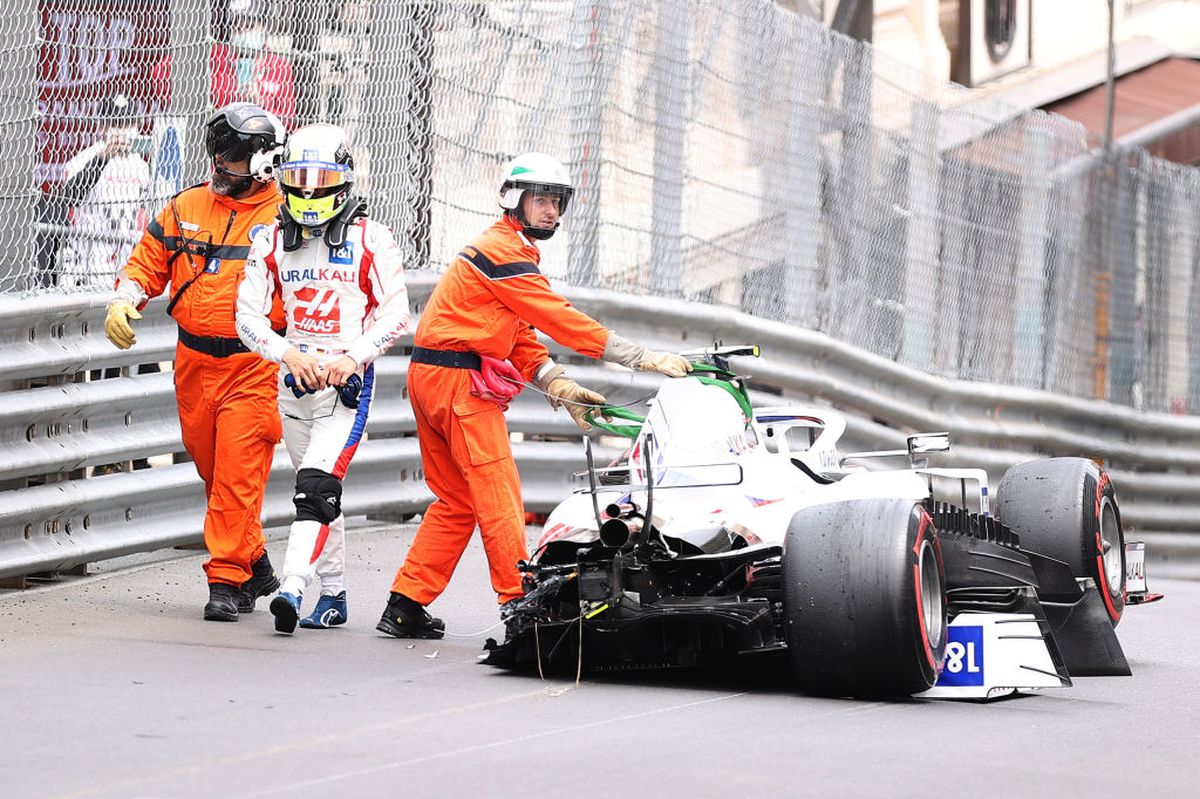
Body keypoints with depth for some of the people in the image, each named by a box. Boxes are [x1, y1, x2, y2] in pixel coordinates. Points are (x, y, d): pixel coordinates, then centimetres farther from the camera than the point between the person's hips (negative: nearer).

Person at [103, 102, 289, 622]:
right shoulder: (185, 208, 10)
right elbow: (146, 263, 15)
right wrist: (124, 301, -3)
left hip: (254, 367, -5)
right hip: (194, 362, 5)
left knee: (238, 475, -10)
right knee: (214, 473, 12)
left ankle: (227, 580, -5)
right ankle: (255, 565, 28)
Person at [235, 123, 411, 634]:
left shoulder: (369, 238, -2)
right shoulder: (272, 241, 7)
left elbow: (395, 313, -3)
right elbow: (248, 314, 3)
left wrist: (353, 357, -16)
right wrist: (288, 353, -14)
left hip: (348, 380, -5)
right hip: (295, 379, 5)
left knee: (317, 486, -18)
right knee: (320, 491, 12)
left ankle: (292, 589, -26)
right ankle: (334, 595, 22)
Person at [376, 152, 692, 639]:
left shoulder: (507, 251, 20)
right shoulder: (503, 252, -13)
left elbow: (521, 337, 16)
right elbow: (560, 320, -18)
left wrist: (560, 387, 1)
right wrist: (641, 358, -18)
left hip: (429, 378, 10)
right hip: (460, 380, -10)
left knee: (456, 502, 13)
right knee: (498, 497, -8)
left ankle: (405, 607, 13)